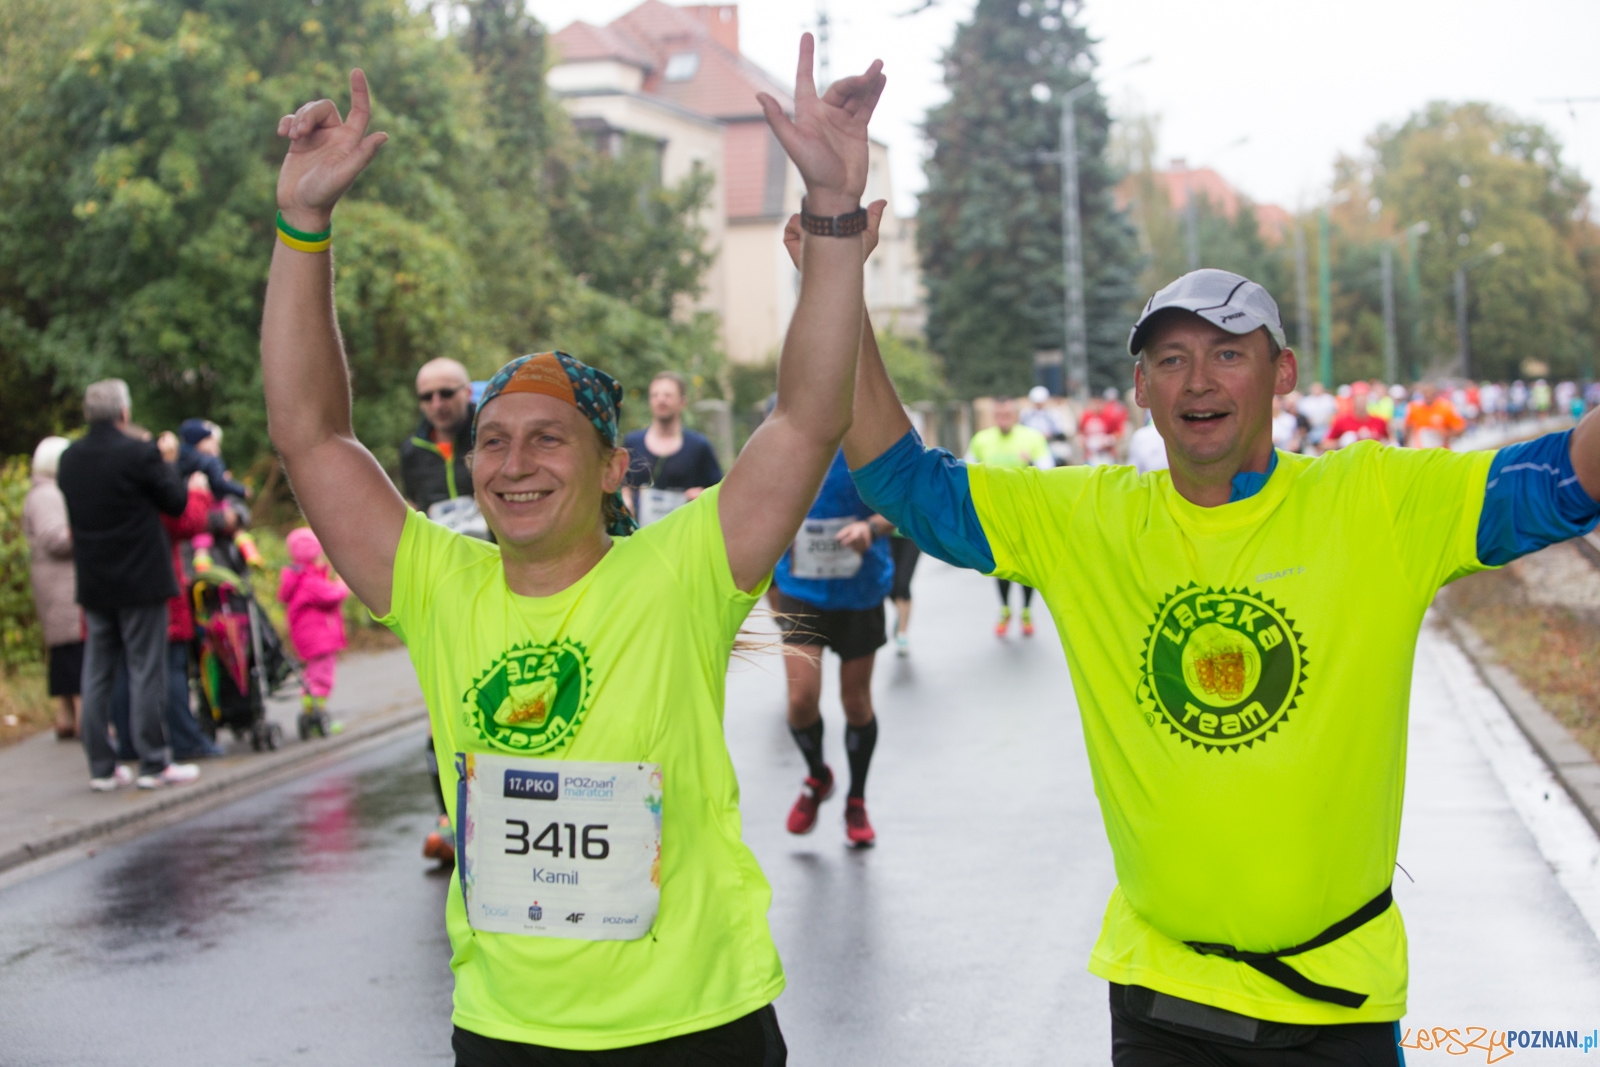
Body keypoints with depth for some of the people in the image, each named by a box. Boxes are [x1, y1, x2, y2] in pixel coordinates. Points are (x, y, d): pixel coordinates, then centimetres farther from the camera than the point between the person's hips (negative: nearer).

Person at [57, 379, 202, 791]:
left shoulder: (70, 458, 4)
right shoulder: (138, 455, -14)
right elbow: (177, 502, -7)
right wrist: (168, 461, 10)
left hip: (93, 583, 6)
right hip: (140, 582, -6)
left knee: (96, 675, 10)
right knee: (147, 672, 0)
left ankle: (100, 768, 11)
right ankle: (153, 764, 2)